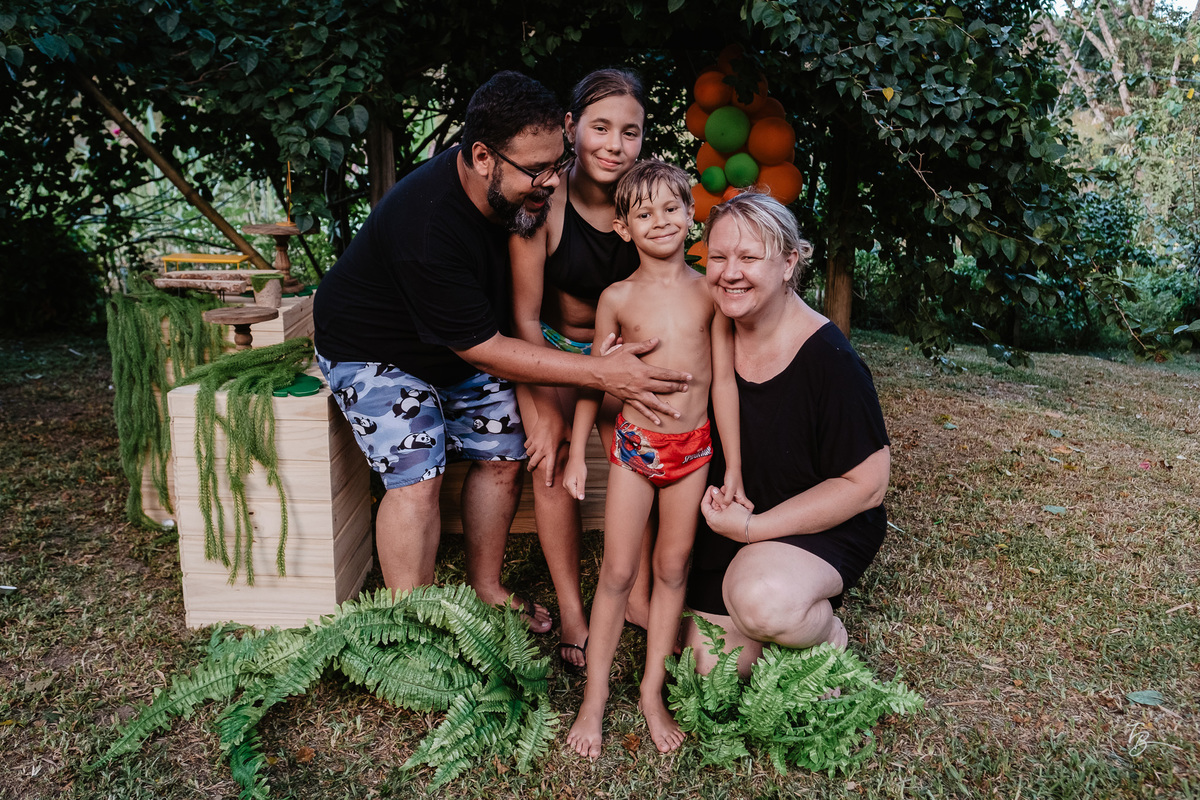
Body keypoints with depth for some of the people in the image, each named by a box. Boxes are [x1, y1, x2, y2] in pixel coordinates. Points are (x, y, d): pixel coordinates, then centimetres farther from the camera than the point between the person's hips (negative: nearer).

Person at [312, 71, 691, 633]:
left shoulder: (520, 192, -16)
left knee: (502, 455, 3)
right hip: (374, 352, -7)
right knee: (416, 477, -19)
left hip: (464, 338, 7)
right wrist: (602, 373, -33)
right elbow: (484, 352, -32)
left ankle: (486, 592, 21)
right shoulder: (426, 228, -40)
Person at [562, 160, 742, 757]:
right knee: (617, 573, 3)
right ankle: (594, 700, 16)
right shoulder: (617, 298, -3)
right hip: (634, 445, -1)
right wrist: (576, 453, 5)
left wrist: (733, 466, 1)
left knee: (672, 570, 10)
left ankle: (652, 691, 25)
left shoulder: (710, 292, -1)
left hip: (694, 448, 1)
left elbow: (724, 380, 1)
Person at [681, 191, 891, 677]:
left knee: (762, 600, -35)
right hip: (727, 526, 5)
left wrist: (753, 527, -21)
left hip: (823, 527, -5)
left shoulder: (829, 358, -22)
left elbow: (866, 484, -18)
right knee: (711, 665, -1)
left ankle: (828, 633, -1)